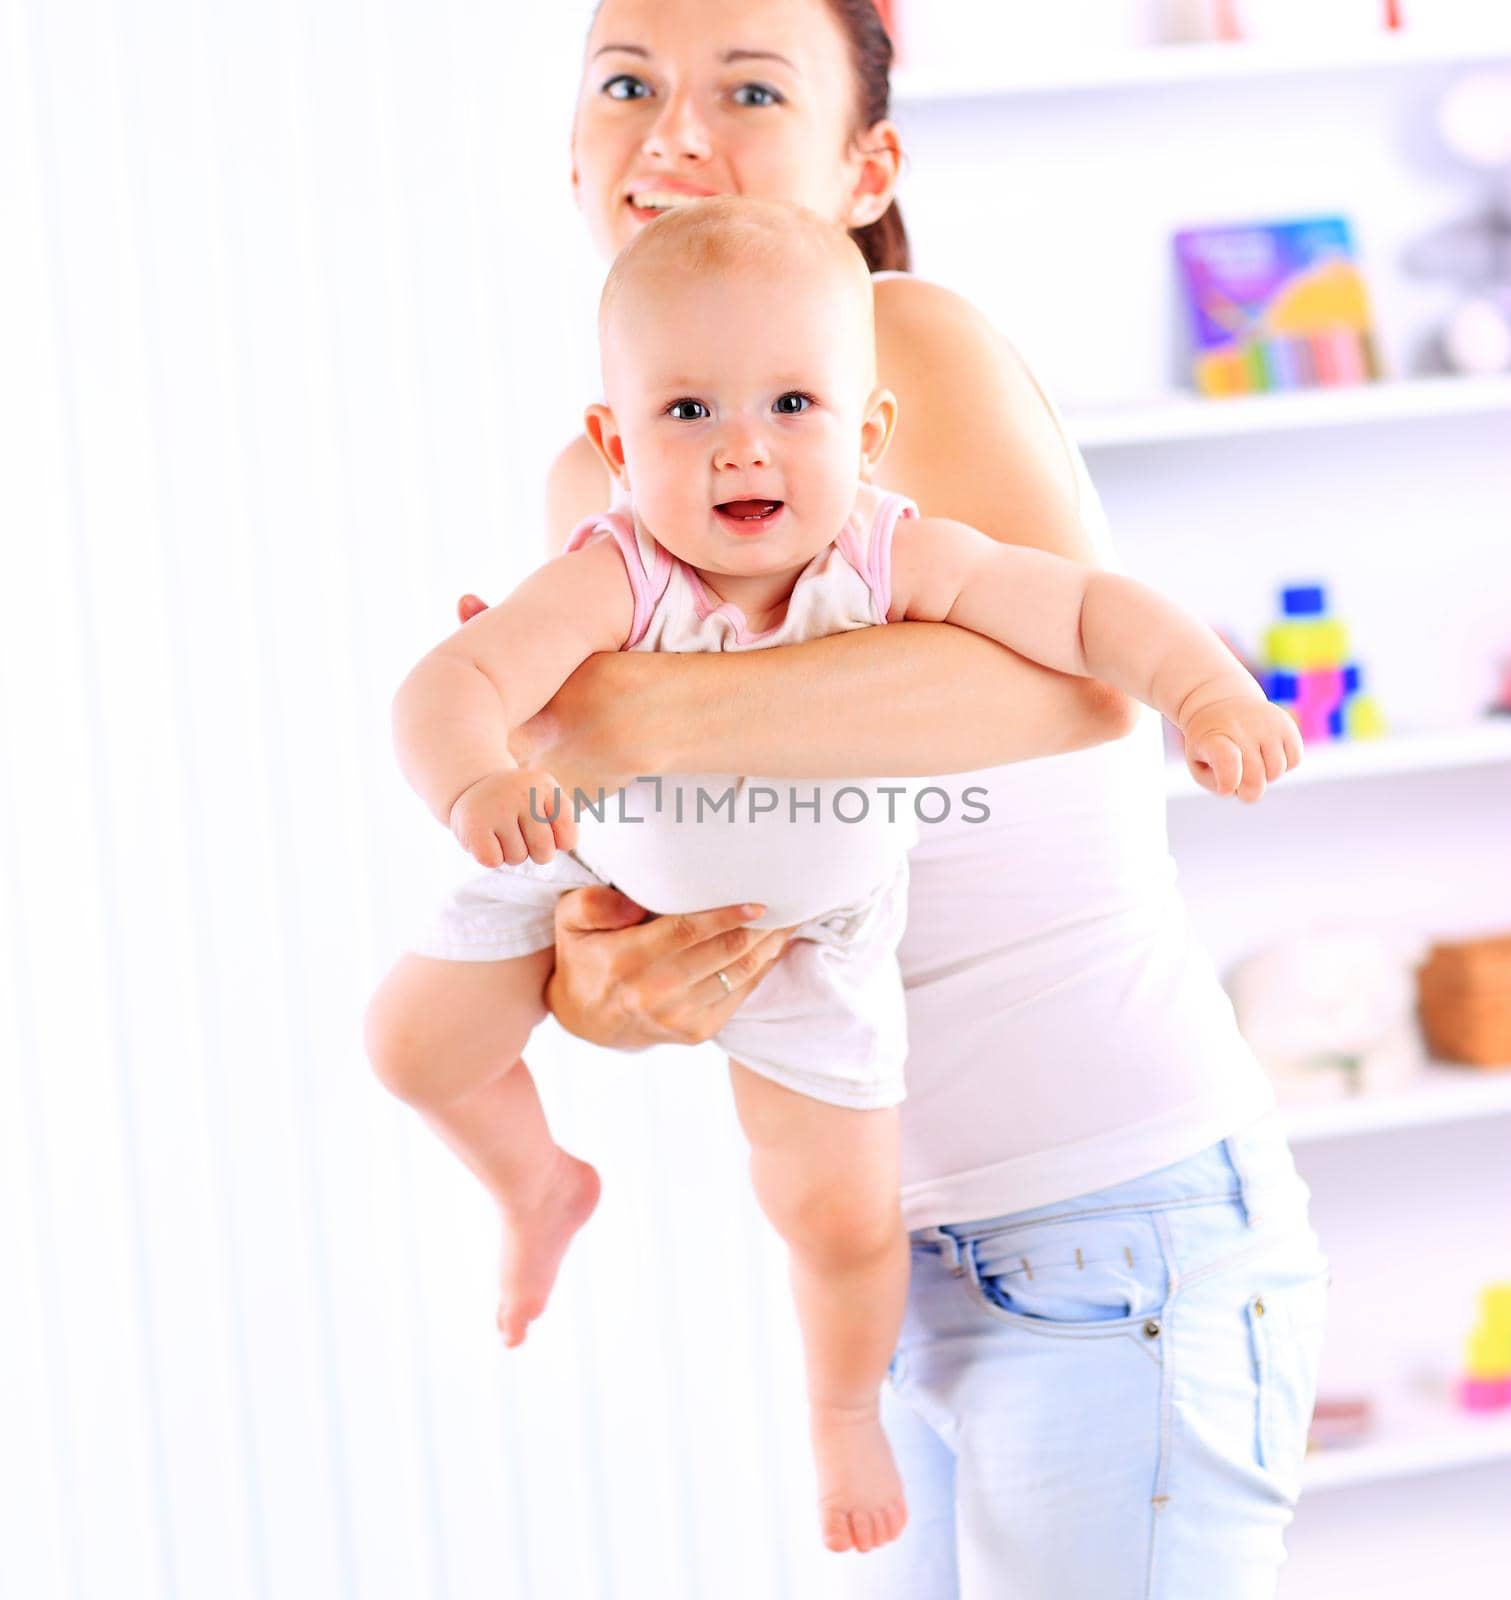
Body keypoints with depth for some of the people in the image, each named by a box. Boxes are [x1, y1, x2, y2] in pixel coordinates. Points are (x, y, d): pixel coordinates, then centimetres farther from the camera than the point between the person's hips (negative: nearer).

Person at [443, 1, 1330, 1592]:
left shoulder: (908, 333, -13)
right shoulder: (593, 485, 8)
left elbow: (1078, 673, -30)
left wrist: (641, 715, -33)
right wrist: (585, 977, -16)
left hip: (1122, 1234, -7)